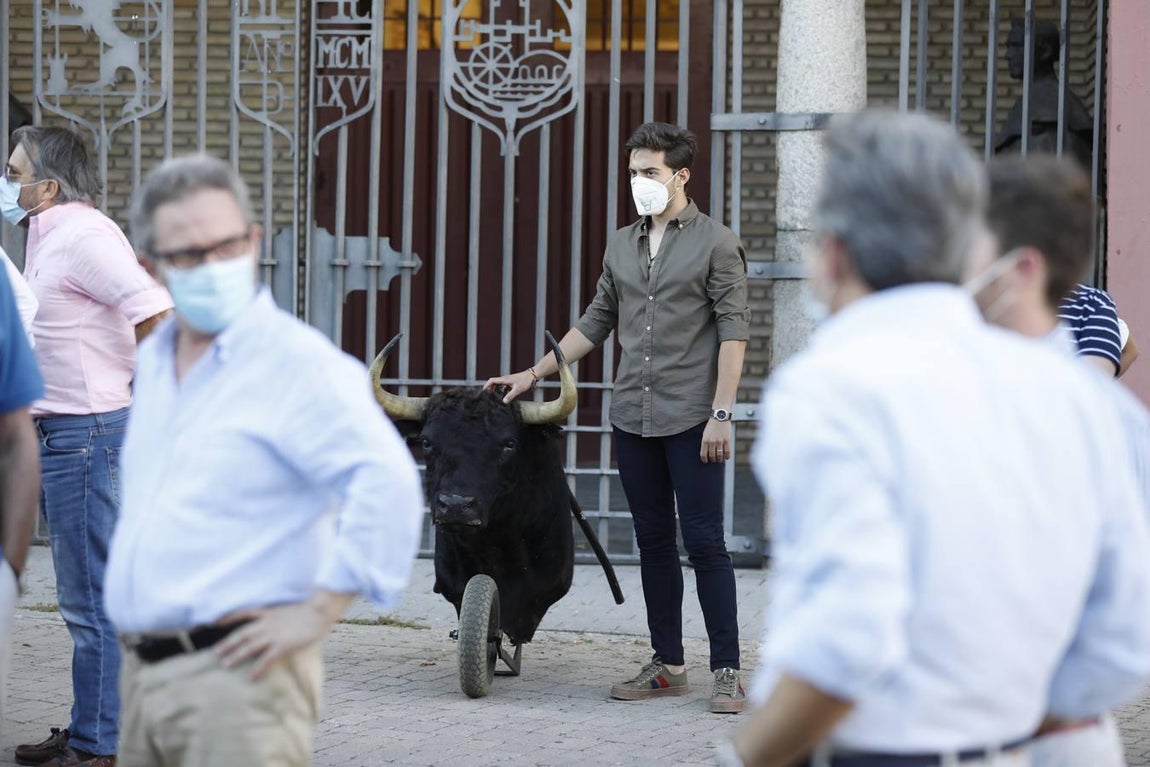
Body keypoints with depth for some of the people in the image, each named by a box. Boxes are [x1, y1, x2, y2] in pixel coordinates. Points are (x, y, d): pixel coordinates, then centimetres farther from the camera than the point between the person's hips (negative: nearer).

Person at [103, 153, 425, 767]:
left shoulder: (298, 362, -11)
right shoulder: (151, 362, 16)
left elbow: (387, 484, -23)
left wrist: (318, 612, -21)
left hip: (237, 667, -8)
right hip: (142, 671, 8)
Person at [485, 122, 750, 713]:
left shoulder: (715, 243, -3)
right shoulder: (621, 246, 14)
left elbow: (734, 331, -7)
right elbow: (595, 323, 22)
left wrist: (721, 414, -14)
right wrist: (535, 373, 16)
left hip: (691, 419, -6)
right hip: (633, 419, 6)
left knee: (704, 541, -6)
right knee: (653, 542, 9)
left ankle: (726, 671, -2)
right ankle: (668, 665, 16)